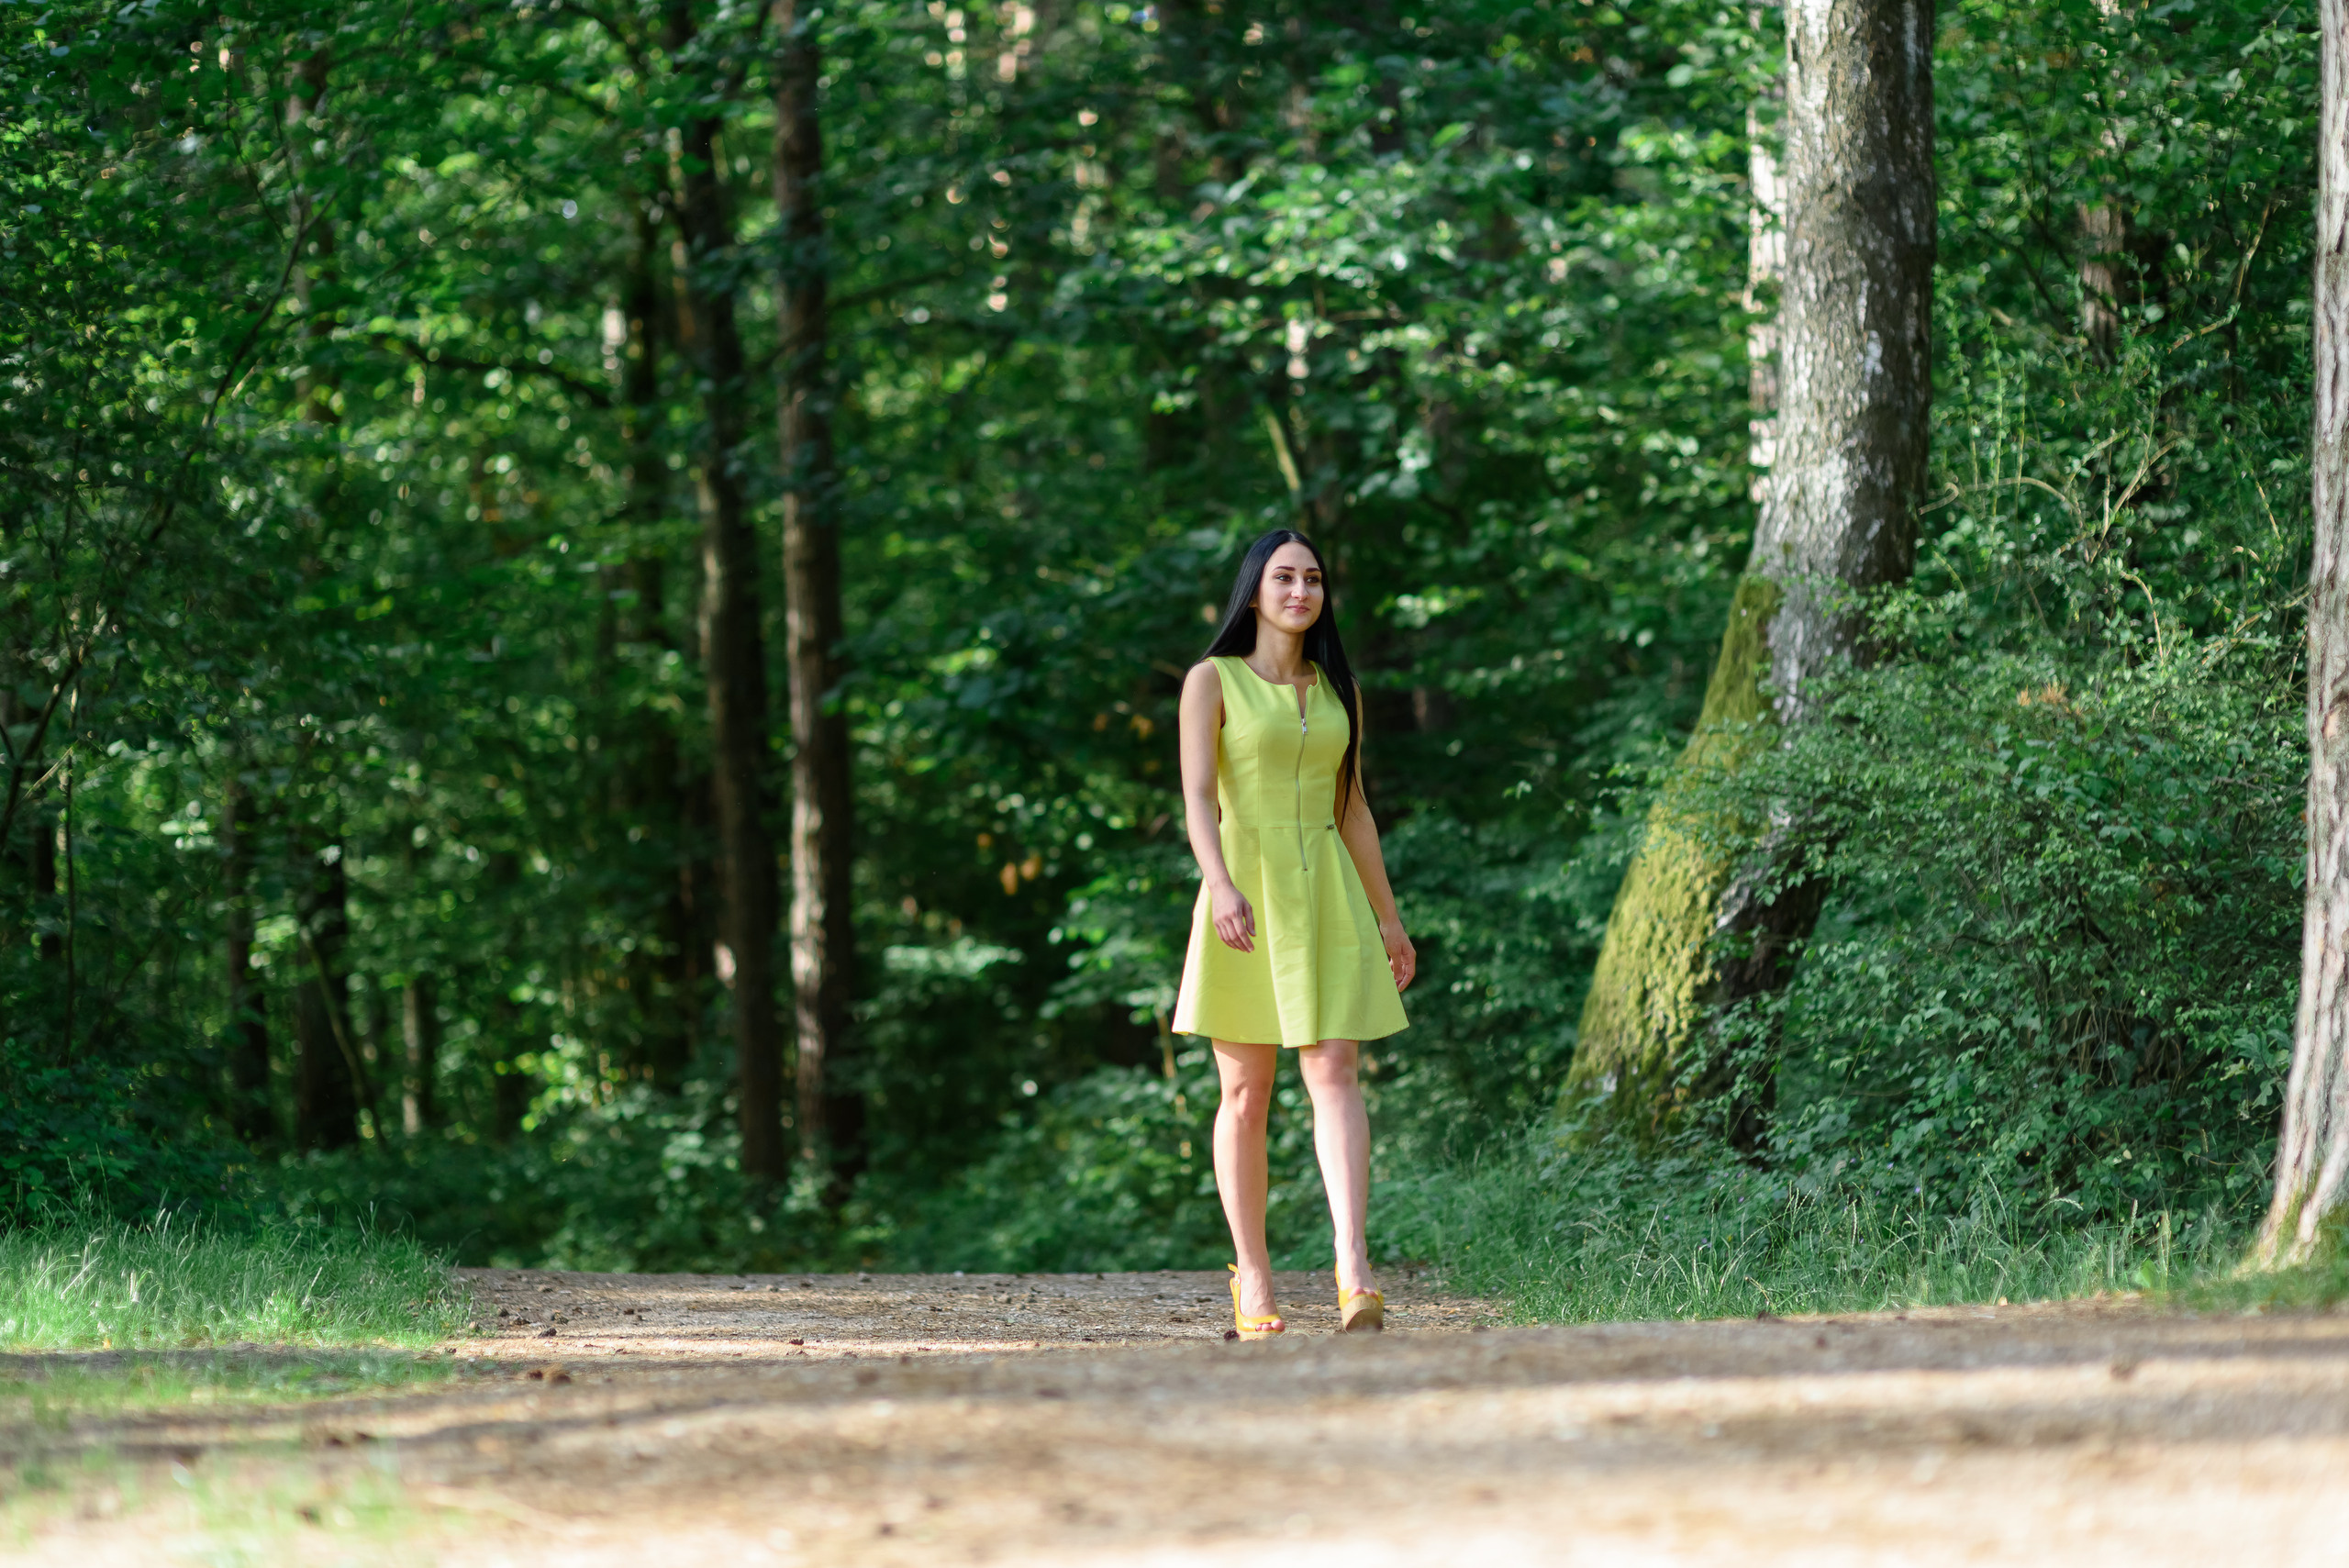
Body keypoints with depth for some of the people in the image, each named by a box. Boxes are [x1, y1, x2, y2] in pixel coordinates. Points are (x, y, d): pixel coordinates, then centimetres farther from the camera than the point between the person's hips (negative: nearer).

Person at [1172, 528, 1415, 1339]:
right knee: (1246, 1090, 0)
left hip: (1329, 899, 3)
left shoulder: (1338, 690, 14)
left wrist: (1387, 916, 17)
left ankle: (1354, 1274, -24)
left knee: (1336, 1074, -11)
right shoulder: (1213, 681, 1)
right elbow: (1197, 797, -10)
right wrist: (1221, 887, -26)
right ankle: (1253, 1284, 7)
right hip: (1246, 893, -3)